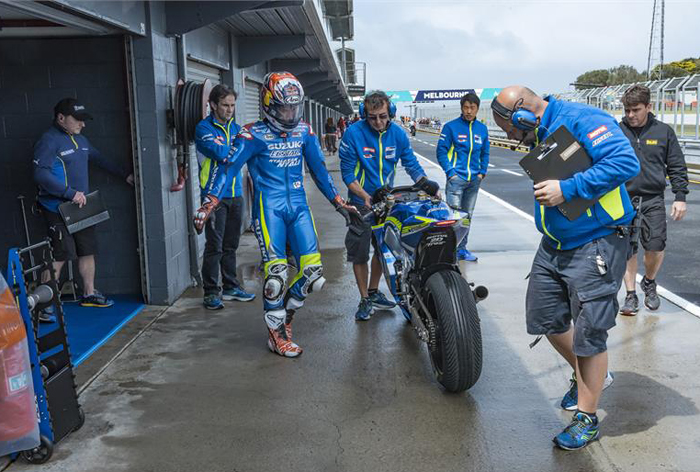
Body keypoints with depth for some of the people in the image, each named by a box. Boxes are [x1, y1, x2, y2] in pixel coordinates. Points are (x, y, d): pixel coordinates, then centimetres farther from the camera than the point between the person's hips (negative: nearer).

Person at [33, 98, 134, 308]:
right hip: (58, 210, -8)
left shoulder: (79, 139, 15)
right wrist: (71, 193, -24)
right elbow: (41, 175, -21)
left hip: (81, 206, 8)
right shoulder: (49, 141, -13)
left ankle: (89, 294, 26)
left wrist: (124, 174, 29)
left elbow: (99, 158, 28)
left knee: (88, 251, 13)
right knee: (60, 256, -8)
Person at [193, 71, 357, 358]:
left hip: (298, 204, 5)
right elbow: (228, 169, -8)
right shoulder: (253, 135, -5)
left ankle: (286, 310, 24)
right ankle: (276, 334, 6)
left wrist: (338, 203, 19)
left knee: (313, 270, -3)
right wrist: (207, 206, -17)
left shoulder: (304, 132, 9)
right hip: (269, 205, -5)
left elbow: (318, 170, 18)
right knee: (276, 271, -12)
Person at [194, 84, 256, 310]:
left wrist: (224, 148, -11)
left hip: (235, 194, 6)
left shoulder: (236, 128, 14)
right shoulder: (204, 128, -7)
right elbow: (220, 153, -20)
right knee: (214, 246, -4)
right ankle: (211, 292, 5)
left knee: (231, 245, 14)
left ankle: (230, 287, 25)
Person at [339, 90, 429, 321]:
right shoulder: (353, 133, -15)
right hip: (362, 202, -4)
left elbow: (411, 164, 1)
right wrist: (365, 196, -26)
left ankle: (373, 292, 34)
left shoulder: (398, 134, -4)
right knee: (359, 252, 0)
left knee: (383, 249, 16)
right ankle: (365, 300, 14)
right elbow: (347, 172, -13)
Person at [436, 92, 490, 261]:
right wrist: (450, 172, -11)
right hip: (456, 178, -5)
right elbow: (441, 151, -4)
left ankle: (462, 249, 22)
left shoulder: (482, 129, 10)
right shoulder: (451, 126, -5)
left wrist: (482, 172, 7)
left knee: (468, 216, 12)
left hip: (474, 180, 5)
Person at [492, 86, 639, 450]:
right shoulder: (540, 137, 10)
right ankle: (585, 375, 41)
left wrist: (567, 189, -28)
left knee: (588, 333, -2)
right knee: (545, 318, 15)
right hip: (554, 245, 9)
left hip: (595, 246, -9)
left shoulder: (581, 120, -18)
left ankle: (586, 420, 16)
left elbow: (626, 162, -28)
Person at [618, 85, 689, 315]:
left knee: (655, 247, -6)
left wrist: (680, 197, 2)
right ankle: (631, 295, 14)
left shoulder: (664, 132, 4)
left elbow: (677, 167, 8)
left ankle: (649, 282, 23)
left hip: (653, 199, 0)